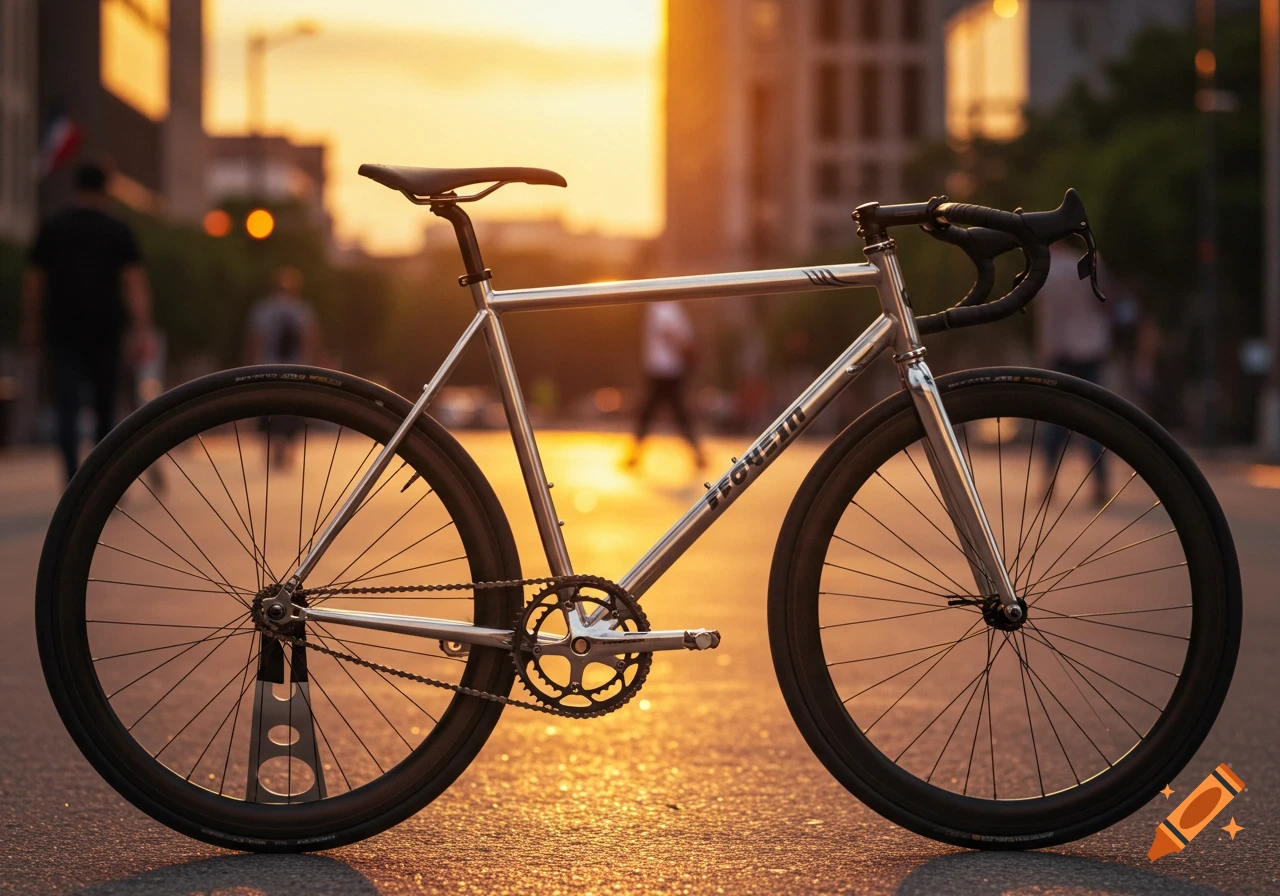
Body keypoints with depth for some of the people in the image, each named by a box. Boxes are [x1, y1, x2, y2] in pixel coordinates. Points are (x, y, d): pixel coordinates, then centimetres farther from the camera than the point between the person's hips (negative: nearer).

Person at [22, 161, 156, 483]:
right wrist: (142, 331, -10)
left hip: (62, 328, 0)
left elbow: (33, 281, 6)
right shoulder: (119, 231, 2)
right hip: (105, 328, 0)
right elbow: (135, 283, -7)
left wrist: (31, 325, 16)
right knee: (105, 405, 15)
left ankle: (75, 485, -20)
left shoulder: (52, 228, 6)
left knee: (67, 409, -4)